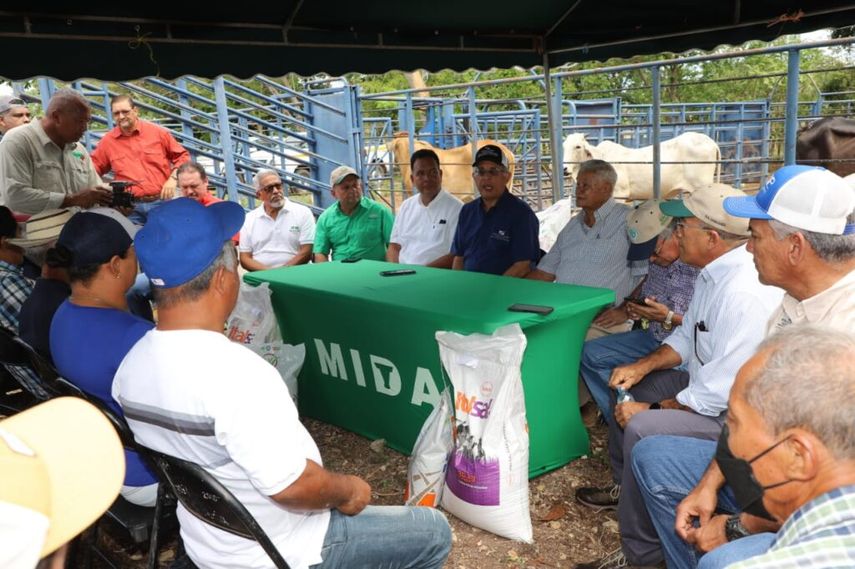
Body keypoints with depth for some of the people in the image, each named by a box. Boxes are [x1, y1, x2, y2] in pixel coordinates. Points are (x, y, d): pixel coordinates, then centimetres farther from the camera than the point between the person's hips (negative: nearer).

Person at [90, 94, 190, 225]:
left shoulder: (158, 132, 3)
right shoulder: (107, 141, 8)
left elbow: (181, 156, 7)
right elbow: (94, 167, 16)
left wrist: (173, 179, -6)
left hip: (162, 201, -1)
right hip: (131, 207, 1)